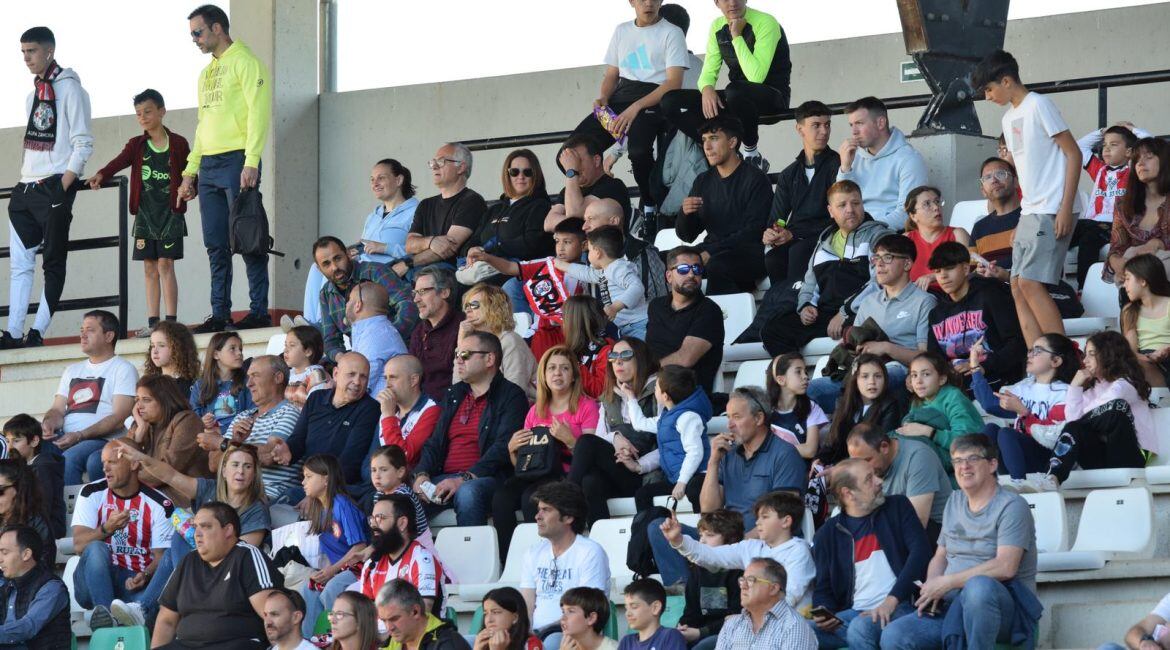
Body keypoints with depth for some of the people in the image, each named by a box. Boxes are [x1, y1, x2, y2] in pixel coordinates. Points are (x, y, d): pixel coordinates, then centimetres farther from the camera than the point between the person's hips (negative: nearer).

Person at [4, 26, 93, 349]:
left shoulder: (68, 88, -4)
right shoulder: (34, 93, 18)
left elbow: (83, 144, -9)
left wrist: (63, 188, -15)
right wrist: (23, 183, 12)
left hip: (53, 188, -8)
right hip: (26, 189, 8)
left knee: (53, 263, -5)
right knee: (19, 264, 2)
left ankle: (38, 332, -10)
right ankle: (13, 334, -1)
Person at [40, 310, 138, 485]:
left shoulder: (123, 369, 6)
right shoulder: (72, 371, 28)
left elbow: (118, 418, -6)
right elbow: (58, 410, 20)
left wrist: (80, 435, -17)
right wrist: (48, 423, -6)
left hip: (102, 439, -5)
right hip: (64, 438, 5)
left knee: (69, 458, -37)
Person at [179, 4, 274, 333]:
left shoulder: (245, 63, -4)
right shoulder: (207, 73, 21)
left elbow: (258, 113, -13)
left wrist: (251, 162, -21)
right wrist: (190, 171, 19)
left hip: (237, 160, -8)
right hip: (209, 166, 8)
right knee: (216, 245, 5)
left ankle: (259, 311, -6)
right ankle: (220, 314, 7)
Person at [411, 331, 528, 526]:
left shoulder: (511, 396, 2)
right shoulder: (454, 395, 25)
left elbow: (503, 448, -11)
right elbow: (434, 442, 20)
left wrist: (464, 479, -22)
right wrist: (422, 474, -2)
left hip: (484, 479, -5)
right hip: (444, 478, 6)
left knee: (467, 493, -40)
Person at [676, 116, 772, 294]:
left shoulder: (755, 179, -4)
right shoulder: (703, 182, 16)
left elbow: (753, 232, -13)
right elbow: (686, 235, 16)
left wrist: (711, 252, -21)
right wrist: (685, 214, -7)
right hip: (713, 252, 6)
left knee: (716, 265, -35)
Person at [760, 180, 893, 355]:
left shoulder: (876, 235, 3)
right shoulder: (825, 241, 26)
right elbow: (810, 283, 32)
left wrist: (845, 312, -16)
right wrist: (805, 306, 9)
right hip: (823, 313, 6)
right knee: (771, 330, -9)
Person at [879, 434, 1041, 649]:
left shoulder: (1011, 506, -4)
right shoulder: (954, 502, 20)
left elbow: (1005, 567, -17)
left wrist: (946, 582, -14)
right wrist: (930, 588, 1)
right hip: (951, 609, 6)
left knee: (978, 586, -42)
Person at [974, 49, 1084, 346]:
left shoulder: (1039, 106, -8)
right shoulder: (1010, 118, 18)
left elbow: (1073, 154, -11)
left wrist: (1065, 209, -17)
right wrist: (1022, 222, 16)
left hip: (1053, 211, -9)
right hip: (1030, 211, 9)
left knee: (1030, 282, -16)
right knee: (1019, 287, 3)